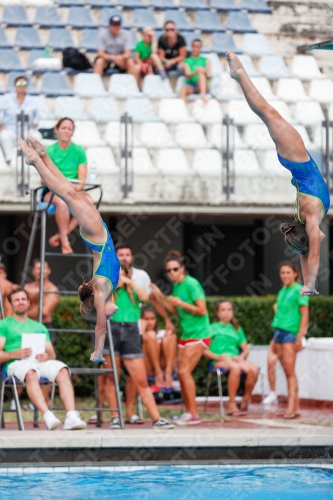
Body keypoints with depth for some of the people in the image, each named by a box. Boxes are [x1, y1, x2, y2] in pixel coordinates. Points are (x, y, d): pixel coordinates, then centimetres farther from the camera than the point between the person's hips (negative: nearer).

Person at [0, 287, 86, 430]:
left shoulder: (39, 327, 31)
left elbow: (52, 354, 21)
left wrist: (47, 356, -4)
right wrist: (15, 354, -15)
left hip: (41, 361, 4)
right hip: (17, 363, -4)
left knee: (62, 370, -31)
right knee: (31, 373, -41)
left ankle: (71, 417, -46)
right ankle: (48, 416, -54)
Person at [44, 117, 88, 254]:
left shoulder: (79, 151, 8)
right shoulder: (49, 151, 1)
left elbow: (82, 179, 2)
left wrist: (78, 186, -22)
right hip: (51, 191, -3)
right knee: (62, 201, -38)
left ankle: (60, 236, -24)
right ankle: (65, 242, -31)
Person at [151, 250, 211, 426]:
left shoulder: (191, 284, -14)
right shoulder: (176, 286, 12)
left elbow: (202, 311, -17)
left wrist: (180, 303, -16)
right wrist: (161, 296, 10)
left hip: (198, 334, -9)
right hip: (186, 334, 9)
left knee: (184, 371, -14)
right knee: (182, 373, 6)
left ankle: (193, 414, -12)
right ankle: (188, 411, 13)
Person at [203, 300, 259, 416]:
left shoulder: (237, 329, 28)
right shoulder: (213, 328, 16)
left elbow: (246, 349, 20)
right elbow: (204, 350, 5)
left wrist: (242, 356, -3)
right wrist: (219, 357, -10)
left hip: (236, 359, 4)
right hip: (219, 362, -4)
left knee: (253, 369, -30)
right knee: (235, 367, -39)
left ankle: (245, 402, -14)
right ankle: (232, 406, -34)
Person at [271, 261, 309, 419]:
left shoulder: (299, 290, -4)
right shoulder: (282, 292, 17)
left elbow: (305, 315, -9)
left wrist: (300, 336, -16)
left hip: (291, 333, -7)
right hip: (278, 332, 7)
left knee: (290, 372, -11)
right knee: (287, 372, 5)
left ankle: (291, 408, -16)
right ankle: (296, 407, 7)